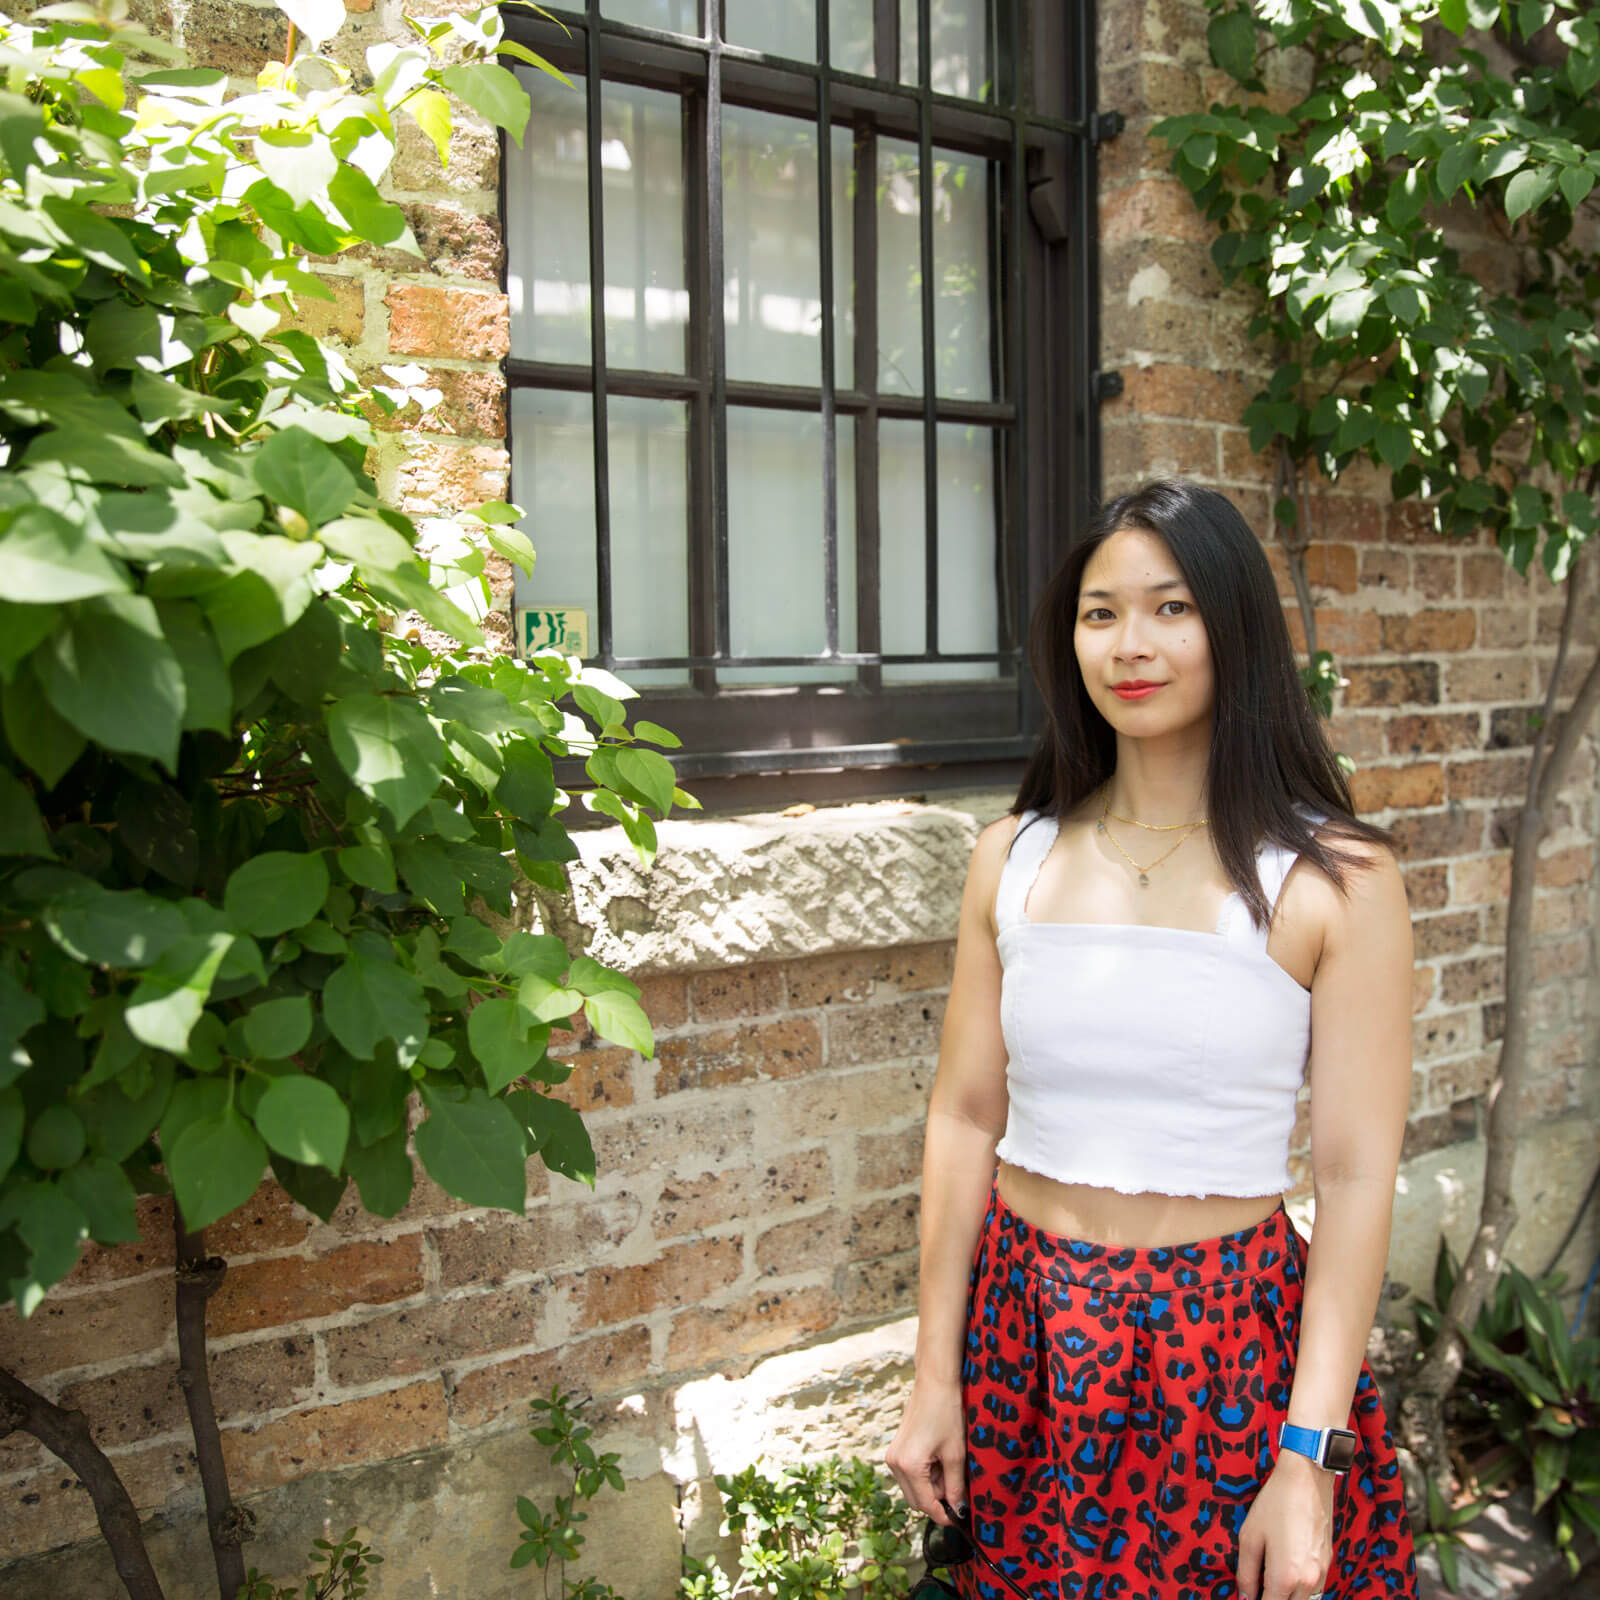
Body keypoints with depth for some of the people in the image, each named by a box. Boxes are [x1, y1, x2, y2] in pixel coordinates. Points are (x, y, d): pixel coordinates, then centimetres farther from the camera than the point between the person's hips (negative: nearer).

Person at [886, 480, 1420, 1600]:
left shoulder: (1334, 878, -9)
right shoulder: (1016, 856, 1)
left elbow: (1357, 1176, -10)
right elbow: (965, 1117, 3)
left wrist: (1309, 1460, -12)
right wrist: (934, 1377, 3)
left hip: (1230, 1344, -3)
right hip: (1024, 1338, 3)